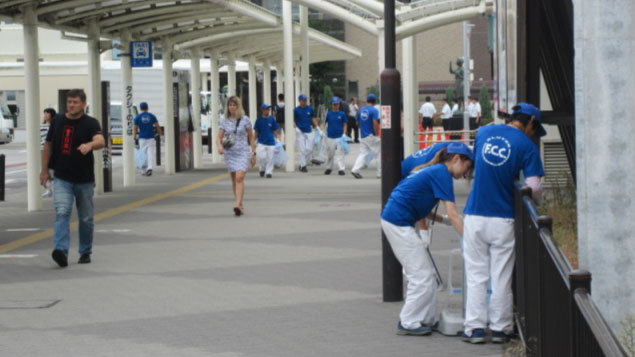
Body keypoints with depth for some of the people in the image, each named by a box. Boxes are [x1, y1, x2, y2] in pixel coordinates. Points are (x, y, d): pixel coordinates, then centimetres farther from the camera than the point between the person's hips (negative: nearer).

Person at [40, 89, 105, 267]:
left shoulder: (90, 123, -7)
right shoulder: (58, 121, 4)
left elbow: (100, 141, -26)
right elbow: (48, 145, 14)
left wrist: (89, 145, -49)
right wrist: (44, 169, 12)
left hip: (84, 179, -1)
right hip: (62, 179, 1)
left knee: (86, 218, 10)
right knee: (62, 213, -16)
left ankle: (85, 252, 26)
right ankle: (61, 251, -26)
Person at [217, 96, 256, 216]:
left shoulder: (245, 120, 0)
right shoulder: (224, 121, 4)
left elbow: (251, 137, 6)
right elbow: (219, 138, 2)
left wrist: (253, 153, 4)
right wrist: (219, 146, -20)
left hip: (243, 153, -3)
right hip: (229, 153, 3)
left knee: (239, 178, -18)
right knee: (234, 179, 10)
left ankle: (238, 205, -27)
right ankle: (240, 205, 22)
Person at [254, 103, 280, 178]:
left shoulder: (272, 119, 3)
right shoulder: (259, 120, 1)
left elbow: (275, 131, 8)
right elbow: (256, 132, 7)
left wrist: (279, 139, -1)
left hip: (271, 142, 1)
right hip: (261, 142, -1)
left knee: (270, 158, -1)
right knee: (261, 157, -12)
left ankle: (269, 172, 11)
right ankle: (262, 169, 14)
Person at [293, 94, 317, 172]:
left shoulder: (310, 109, 7)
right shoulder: (296, 110, 0)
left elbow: (313, 119, 14)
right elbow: (293, 120, 3)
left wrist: (317, 126, 3)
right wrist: (296, 127, -13)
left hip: (308, 131, 3)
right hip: (300, 132, -3)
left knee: (309, 149, -2)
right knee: (302, 150, -4)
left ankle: (303, 162, 16)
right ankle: (303, 166, 2)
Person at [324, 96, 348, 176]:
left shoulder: (342, 114, 2)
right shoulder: (328, 114, 5)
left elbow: (345, 125, 5)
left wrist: (344, 135, -3)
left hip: (339, 137, -2)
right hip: (330, 137, 2)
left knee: (340, 153, -7)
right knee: (329, 154, 11)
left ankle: (341, 169, -6)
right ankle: (329, 168, 26)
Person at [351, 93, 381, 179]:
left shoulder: (360, 110, 9)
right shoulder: (374, 110, -10)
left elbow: (357, 123, 16)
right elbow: (375, 123, -18)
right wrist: (377, 134, -13)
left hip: (363, 136, 5)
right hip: (372, 136, -5)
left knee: (362, 153, 6)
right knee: (378, 154, 5)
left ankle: (355, 169, -12)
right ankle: (380, 173, 8)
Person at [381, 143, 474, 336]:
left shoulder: (432, 171, 17)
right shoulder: (442, 173, -12)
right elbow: (453, 215, -16)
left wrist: (442, 219, 13)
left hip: (393, 219, 10)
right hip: (399, 223, -10)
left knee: (425, 272, 14)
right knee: (421, 276, -4)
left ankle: (424, 319, 19)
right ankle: (408, 323, 4)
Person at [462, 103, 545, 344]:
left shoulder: (483, 132, 7)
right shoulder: (527, 145, -6)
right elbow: (533, 187, -12)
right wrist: (537, 200, 10)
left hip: (475, 216, 3)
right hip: (503, 219, -3)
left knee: (476, 275, 9)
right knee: (501, 277, 7)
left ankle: (475, 327, 7)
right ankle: (500, 328, 13)